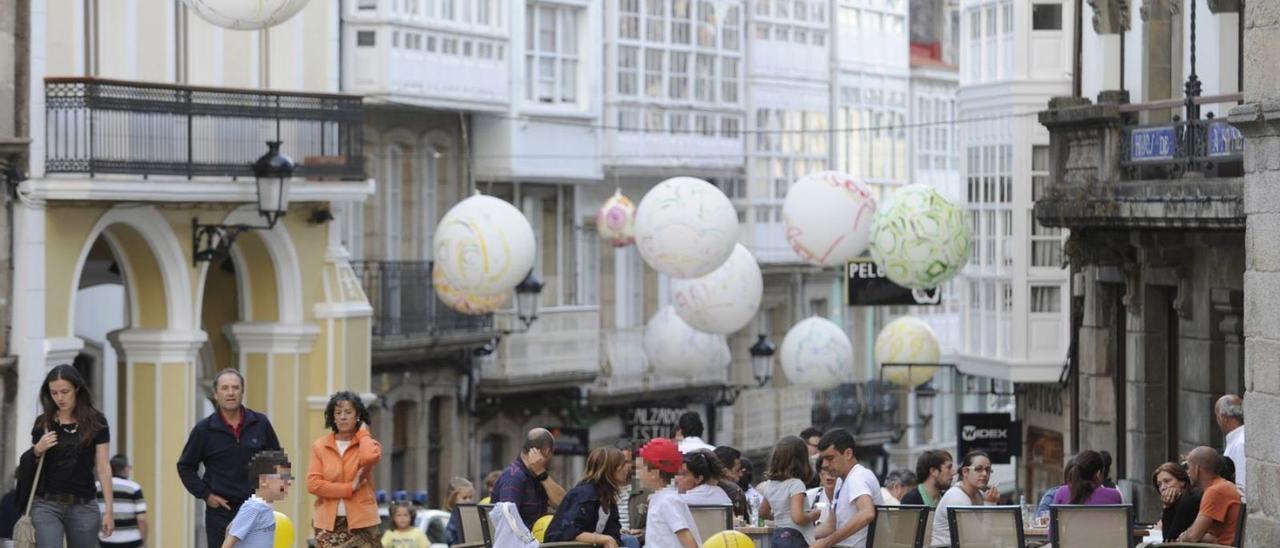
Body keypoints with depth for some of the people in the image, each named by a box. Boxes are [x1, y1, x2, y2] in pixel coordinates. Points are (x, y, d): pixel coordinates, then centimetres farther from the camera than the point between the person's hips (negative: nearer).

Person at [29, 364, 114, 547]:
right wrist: (38, 450, -9)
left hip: (84, 506, 0)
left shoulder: (96, 422, 0)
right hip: (47, 505, 0)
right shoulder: (43, 423, 5)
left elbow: (103, 468, 0)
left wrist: (109, 509, -5)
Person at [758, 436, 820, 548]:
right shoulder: (796, 484, -14)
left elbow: (763, 513, 25)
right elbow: (798, 517, -24)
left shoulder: (770, 485, 9)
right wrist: (813, 515, -6)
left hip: (777, 536, 8)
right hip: (795, 538, -8)